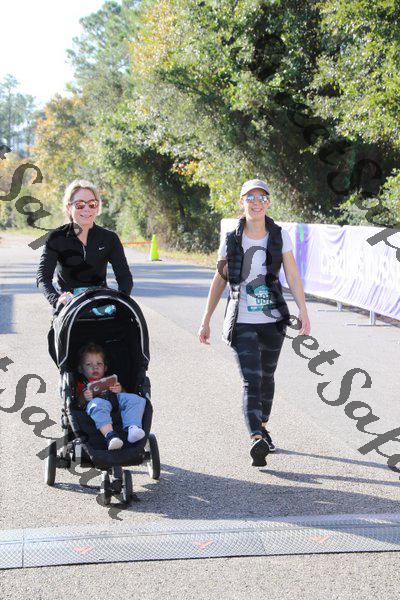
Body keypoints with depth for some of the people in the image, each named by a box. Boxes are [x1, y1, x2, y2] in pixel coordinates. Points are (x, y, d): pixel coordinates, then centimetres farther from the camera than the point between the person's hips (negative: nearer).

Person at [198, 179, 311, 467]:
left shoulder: (280, 236, 3)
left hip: (273, 320, 2)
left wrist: (304, 312, -12)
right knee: (251, 380, -14)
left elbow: (293, 276, -1)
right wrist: (206, 321, 8)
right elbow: (219, 281, 7)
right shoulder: (232, 239, 2)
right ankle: (257, 441, -24)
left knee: (267, 377, 14)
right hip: (242, 322, -2)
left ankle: (263, 426, 36)